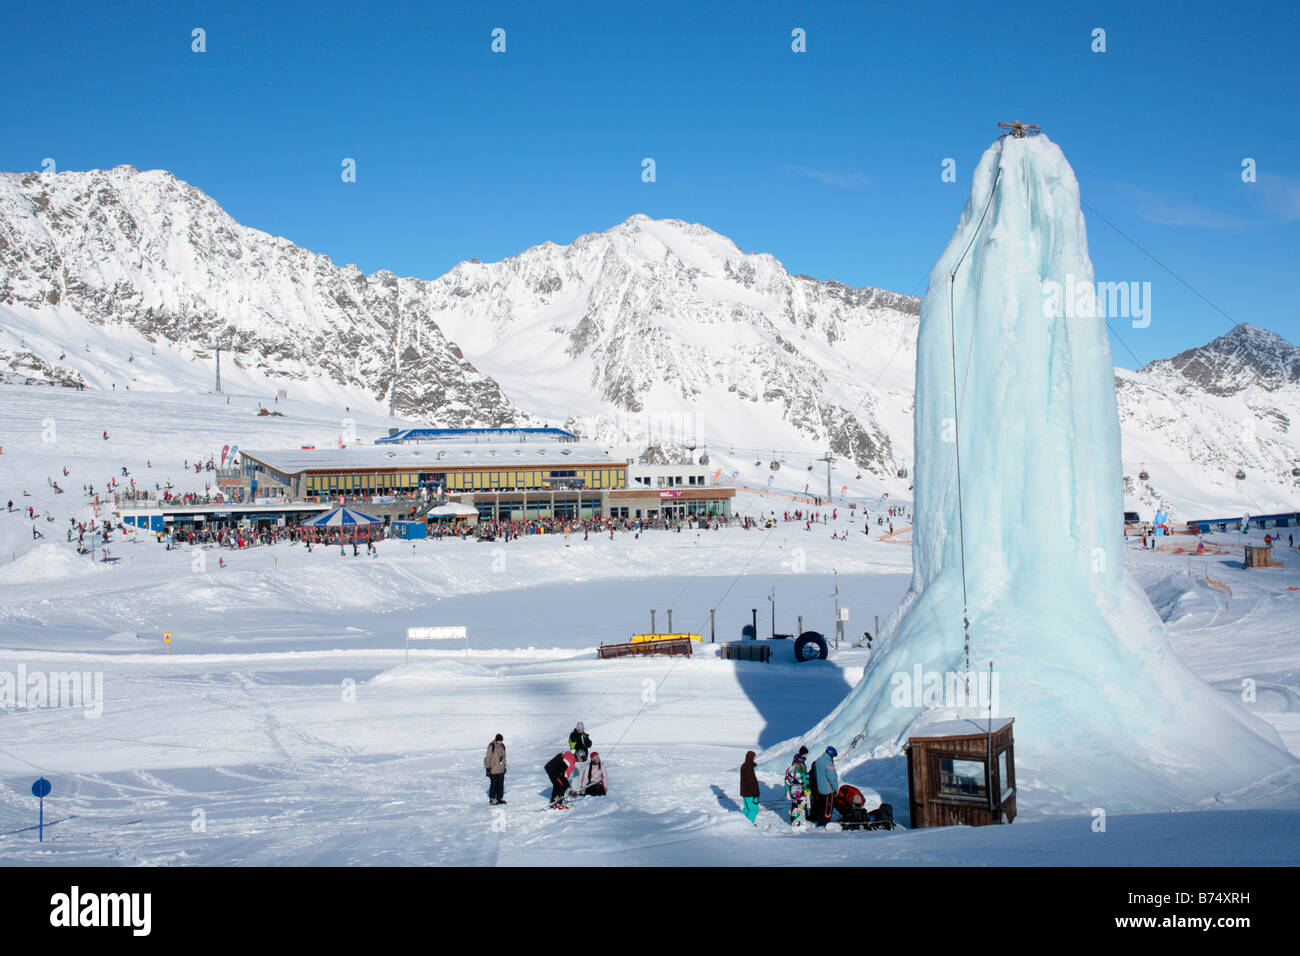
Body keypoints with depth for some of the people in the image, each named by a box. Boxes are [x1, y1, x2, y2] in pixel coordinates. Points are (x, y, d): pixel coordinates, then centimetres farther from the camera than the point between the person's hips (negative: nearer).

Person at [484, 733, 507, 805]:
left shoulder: (502, 746, 8)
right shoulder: (491, 746, -14)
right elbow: (487, 758, -11)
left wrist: (504, 766, 20)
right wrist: (488, 768, -12)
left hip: (501, 769, 7)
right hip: (493, 770, -7)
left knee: (501, 784, 10)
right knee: (494, 784, -3)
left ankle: (500, 798, 19)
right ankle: (492, 799, 5)